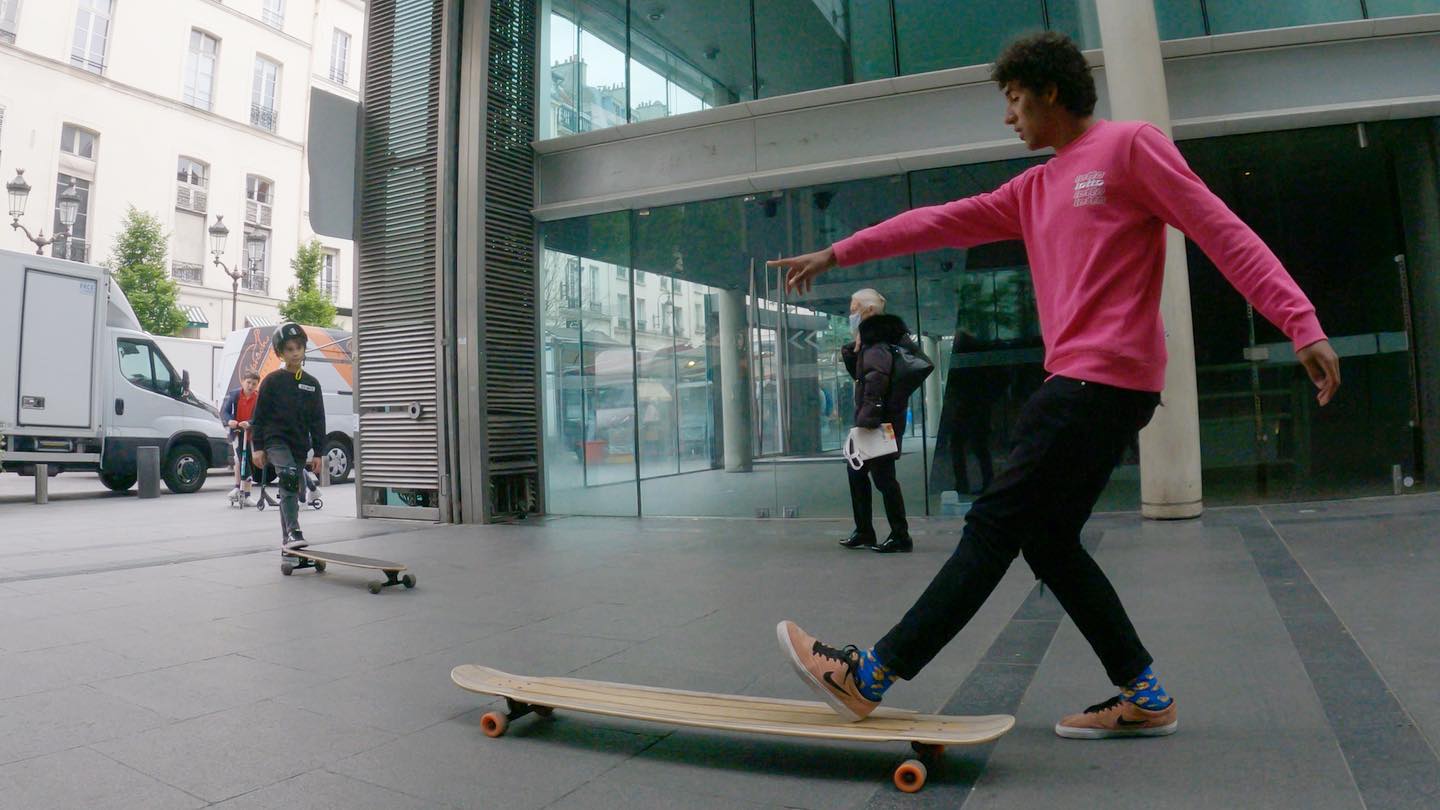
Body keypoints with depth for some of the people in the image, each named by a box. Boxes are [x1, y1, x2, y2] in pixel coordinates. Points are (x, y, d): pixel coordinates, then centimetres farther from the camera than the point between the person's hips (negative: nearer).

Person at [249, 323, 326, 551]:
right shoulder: (273, 381, 0)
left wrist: (317, 453, 6)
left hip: (300, 445, 4)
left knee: (292, 491, 10)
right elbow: (259, 415, 1)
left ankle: (287, 541, 19)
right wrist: (258, 447, -4)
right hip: (276, 440, -4)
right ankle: (293, 532, -31)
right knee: (289, 478, -28)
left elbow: (318, 421, 10)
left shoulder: (312, 384, 9)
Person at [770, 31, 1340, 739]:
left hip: (1104, 379, -8)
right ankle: (1143, 696, 17)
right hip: (1074, 383, 8)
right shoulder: (1034, 190, 23)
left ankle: (872, 676, -6)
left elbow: (1223, 232, -3)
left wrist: (1302, 324, -11)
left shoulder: (1130, 145, 2)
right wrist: (836, 255, 18)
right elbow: (940, 222, 20)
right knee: (1048, 542, 7)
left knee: (994, 526, -10)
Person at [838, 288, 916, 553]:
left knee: (882, 475, -5)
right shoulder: (869, 339, 16)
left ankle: (900, 536, 4)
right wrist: (851, 351, 7)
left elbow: (876, 376, -26)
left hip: (881, 420, -11)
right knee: (855, 470, 17)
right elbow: (858, 373, 23)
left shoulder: (876, 340, -14)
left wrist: (868, 416, -29)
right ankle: (864, 532, 25)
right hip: (872, 419, 11)